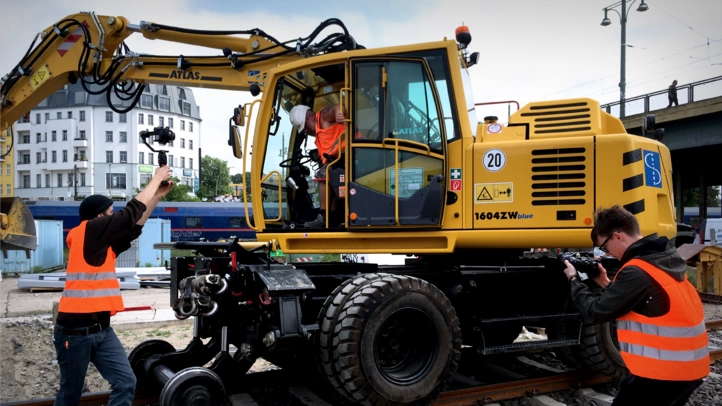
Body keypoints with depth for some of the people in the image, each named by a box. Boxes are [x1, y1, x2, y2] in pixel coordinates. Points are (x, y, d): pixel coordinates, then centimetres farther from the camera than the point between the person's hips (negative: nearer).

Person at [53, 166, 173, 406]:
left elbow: (134, 226, 19)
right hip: (75, 329, -8)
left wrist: (157, 196, 14)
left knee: (125, 383, -2)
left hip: (101, 328, 8)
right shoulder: (88, 230, -9)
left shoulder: (103, 242, 13)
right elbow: (130, 213, -9)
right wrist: (156, 178, 0)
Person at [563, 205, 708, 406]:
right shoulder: (666, 259, 7)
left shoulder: (637, 271, -21)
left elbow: (596, 312, -15)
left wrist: (574, 280, -1)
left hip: (664, 370, -9)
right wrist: (607, 284, 12)